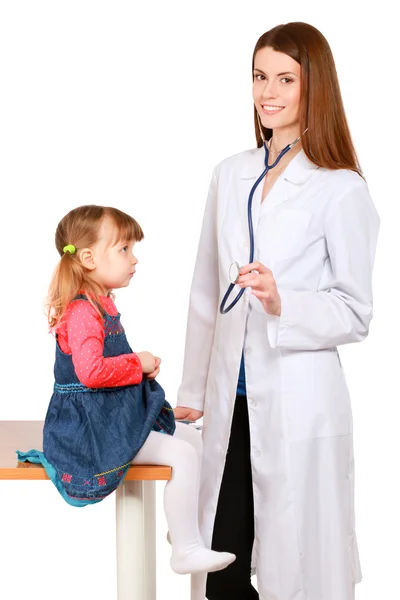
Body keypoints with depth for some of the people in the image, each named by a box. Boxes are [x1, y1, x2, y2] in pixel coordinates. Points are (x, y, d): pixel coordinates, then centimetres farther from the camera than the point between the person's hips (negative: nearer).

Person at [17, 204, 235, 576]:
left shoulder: (100, 305, 12)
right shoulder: (83, 312, -22)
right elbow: (90, 371, -35)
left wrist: (141, 363, 5)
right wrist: (138, 363, -20)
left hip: (117, 416, 11)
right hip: (93, 429, -11)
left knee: (191, 438, 15)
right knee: (183, 456, -18)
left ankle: (182, 525, 24)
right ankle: (186, 550, -8)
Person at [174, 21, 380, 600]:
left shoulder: (340, 189, -8)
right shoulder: (230, 176, 9)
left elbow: (356, 312, -6)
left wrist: (281, 302, -23)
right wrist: (193, 392, 17)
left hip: (299, 406, -5)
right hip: (233, 402, 5)